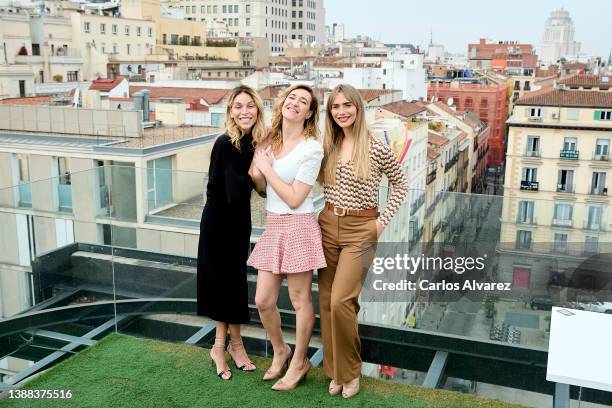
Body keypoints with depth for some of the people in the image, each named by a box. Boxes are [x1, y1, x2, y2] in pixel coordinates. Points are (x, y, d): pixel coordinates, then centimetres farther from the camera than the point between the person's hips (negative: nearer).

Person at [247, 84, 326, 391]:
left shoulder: (311, 148, -12)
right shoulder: (270, 141, 9)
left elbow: (294, 199, -15)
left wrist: (267, 168, -11)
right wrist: (257, 172, -5)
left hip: (298, 226, -6)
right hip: (273, 226, 6)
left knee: (300, 300, 7)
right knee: (263, 301, 9)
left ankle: (299, 362, 26)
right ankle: (280, 350, 35)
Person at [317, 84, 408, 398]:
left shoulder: (376, 147, -8)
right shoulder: (328, 145, 6)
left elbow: (400, 186, 3)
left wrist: (383, 221, -3)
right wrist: (325, 215, 7)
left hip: (360, 230, -5)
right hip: (327, 225, 5)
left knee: (340, 301, -12)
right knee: (326, 300, 7)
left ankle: (350, 371, 10)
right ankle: (335, 370, 22)